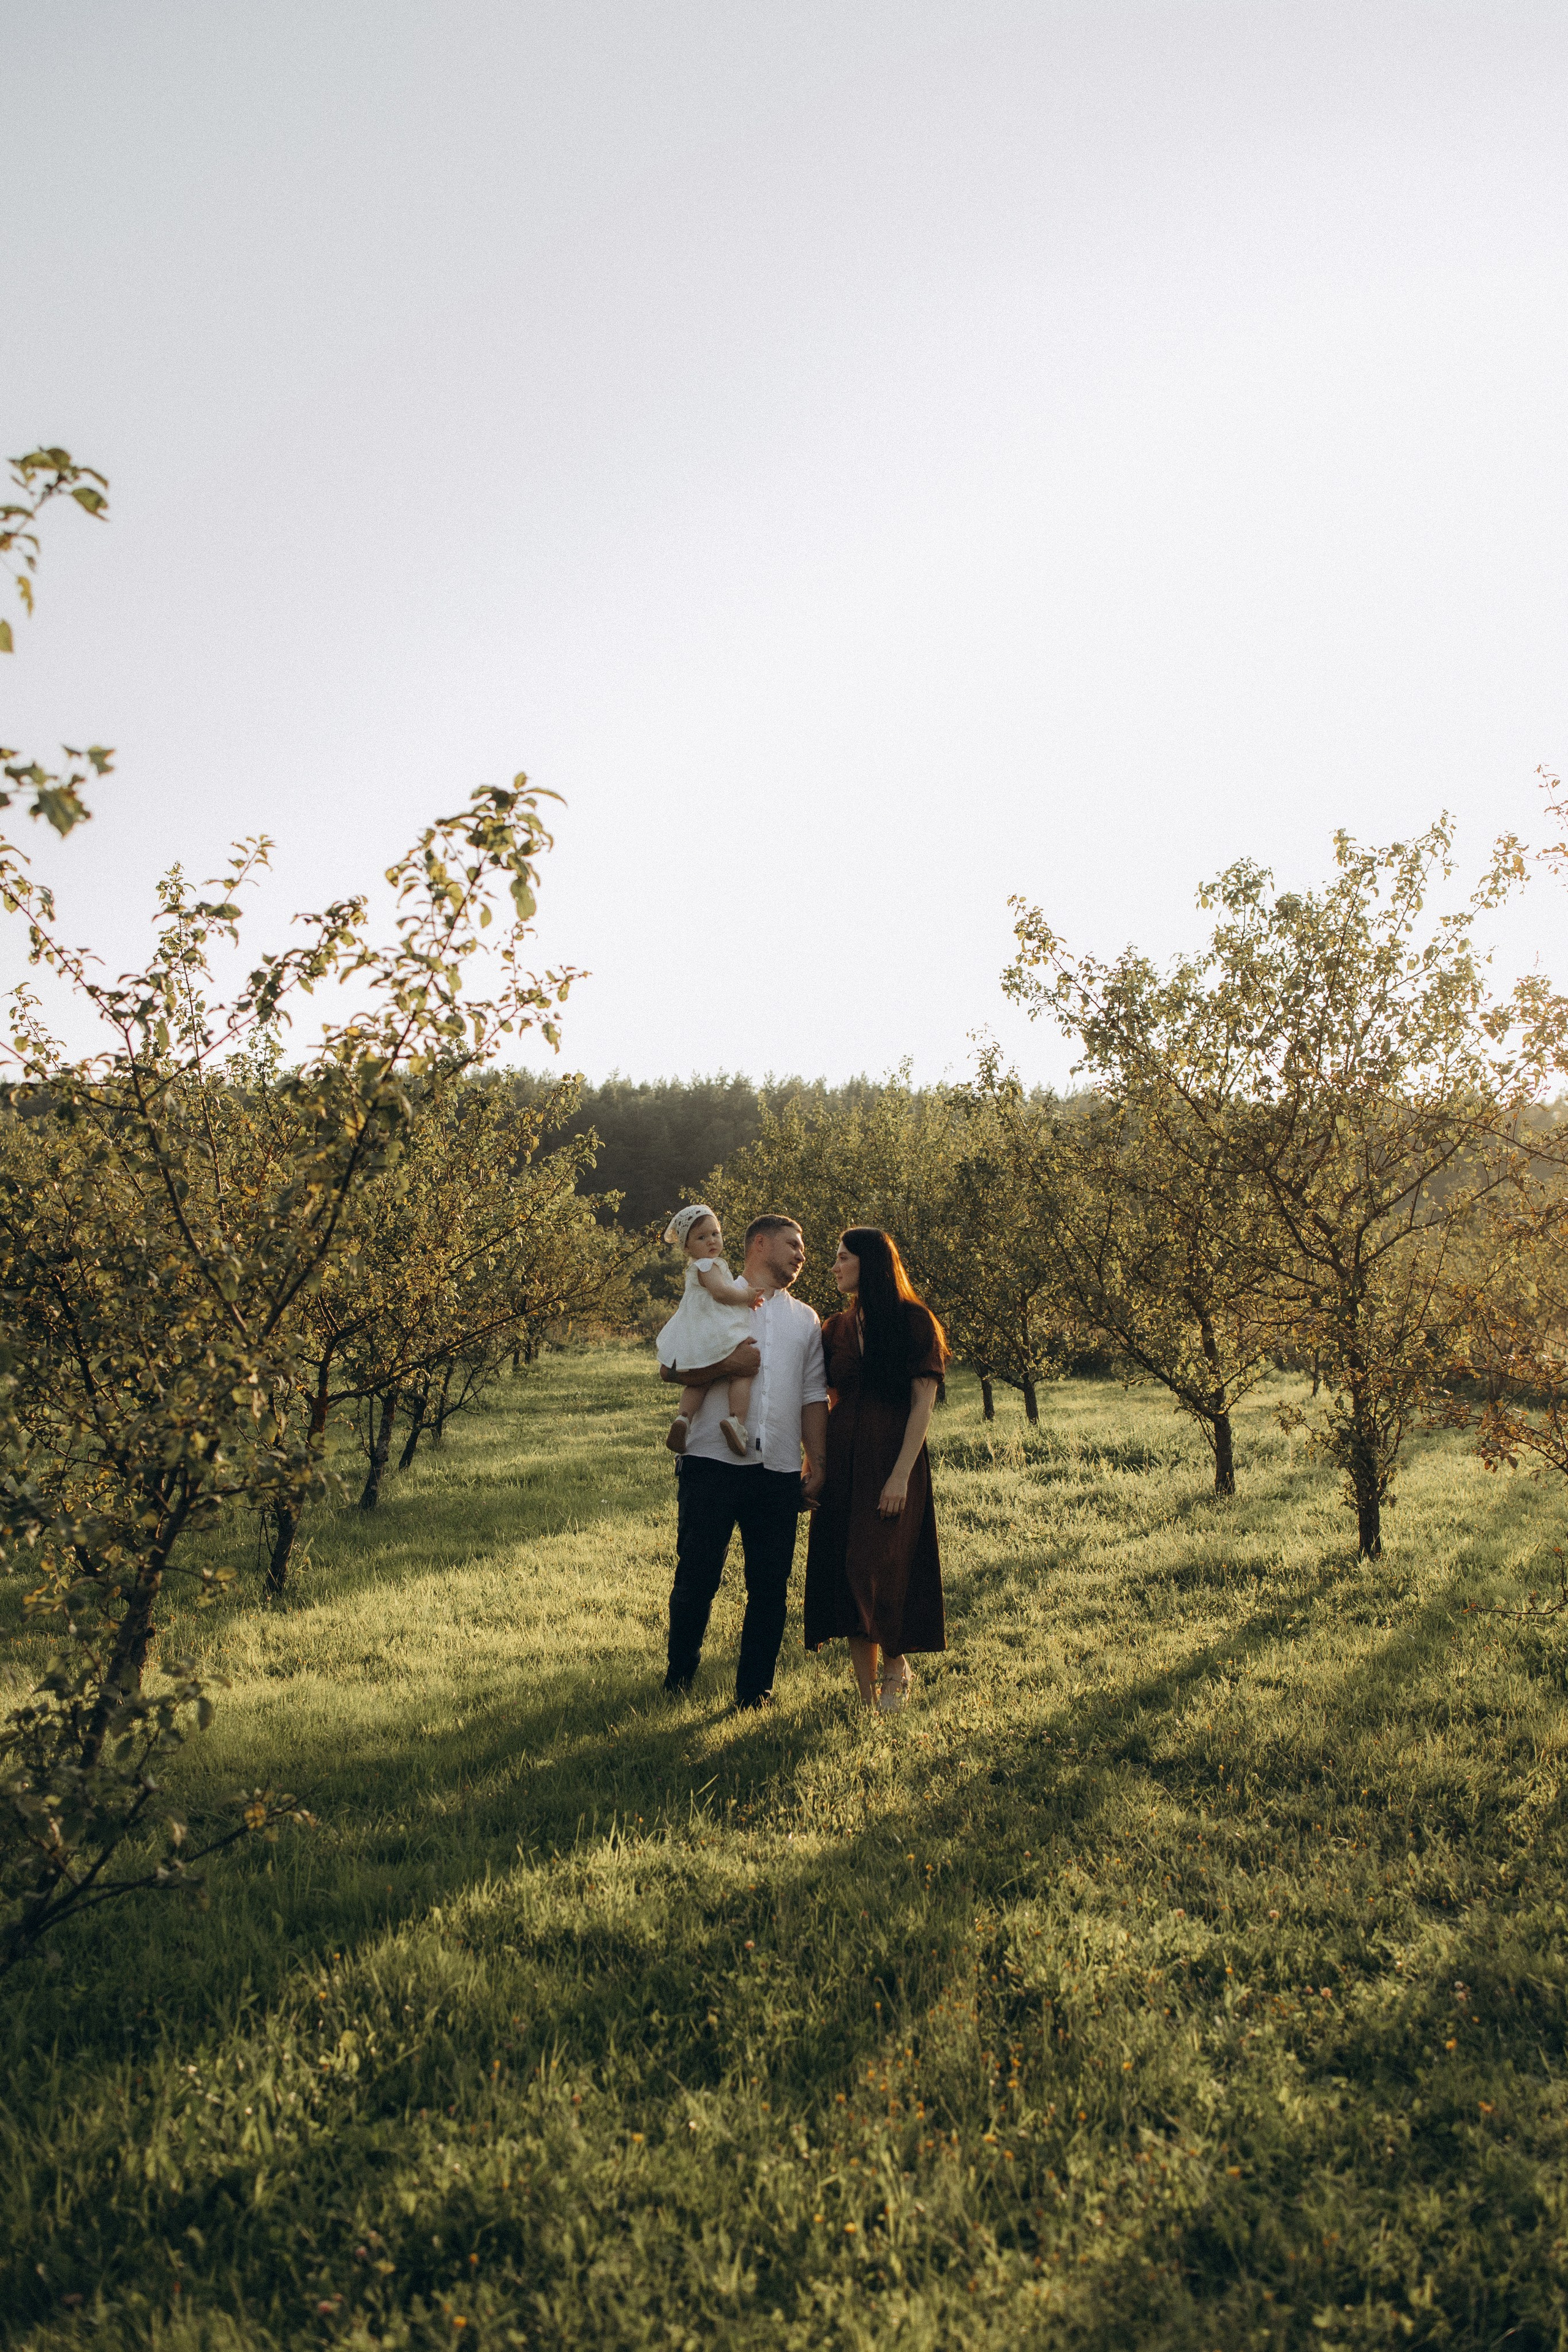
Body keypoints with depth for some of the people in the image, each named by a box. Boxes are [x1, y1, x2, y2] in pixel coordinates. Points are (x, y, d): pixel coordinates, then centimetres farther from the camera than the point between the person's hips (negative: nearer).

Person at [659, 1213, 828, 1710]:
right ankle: (679, 1677, 22)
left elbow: (813, 1398, 17)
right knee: (697, 1576, 2)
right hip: (713, 1462, -3)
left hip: (780, 1471, 3)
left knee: (770, 1585, 4)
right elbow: (670, 1369, 0)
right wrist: (727, 1366, -14)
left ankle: (754, 1689, 15)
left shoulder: (805, 1319, 21)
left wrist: (818, 1465, 9)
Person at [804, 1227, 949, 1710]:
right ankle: (866, 1697, 12)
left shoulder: (914, 1322, -4)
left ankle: (897, 1670, 15)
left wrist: (901, 1475, -15)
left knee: (876, 1571, -11)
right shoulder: (837, 1329, 11)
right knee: (847, 1578, 3)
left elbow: (922, 1405, -9)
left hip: (892, 1465, -5)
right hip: (843, 1465, 5)